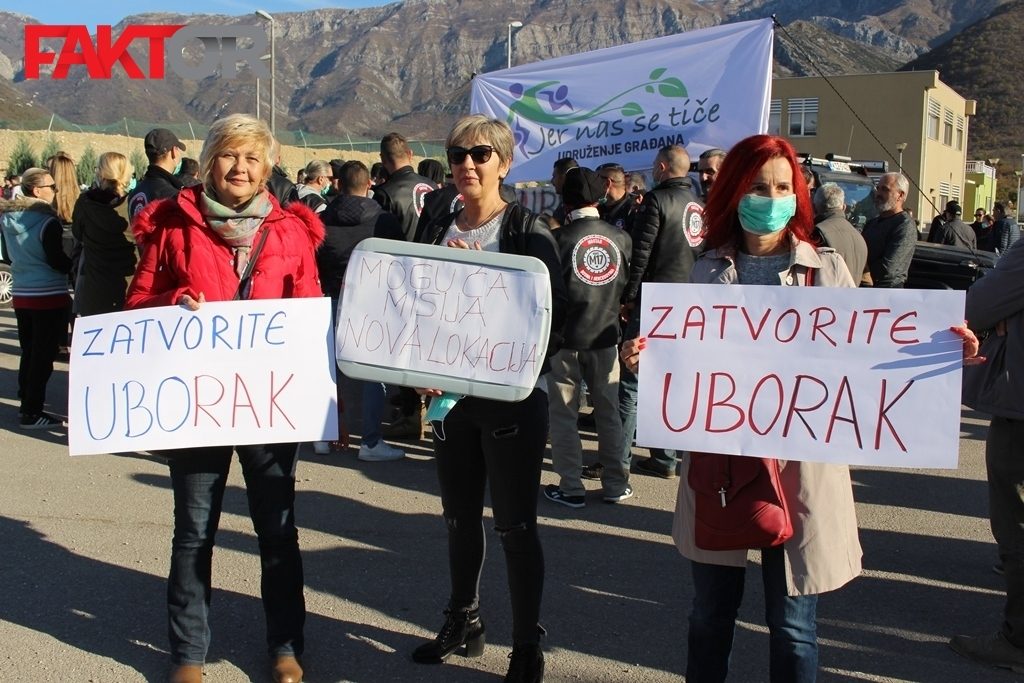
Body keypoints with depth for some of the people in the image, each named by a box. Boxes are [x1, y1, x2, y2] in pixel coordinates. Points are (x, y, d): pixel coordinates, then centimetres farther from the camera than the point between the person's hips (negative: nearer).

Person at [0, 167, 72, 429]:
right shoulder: (47, 221, -18)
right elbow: (57, 262, -16)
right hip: (49, 296, -7)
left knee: (29, 352, 17)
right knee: (43, 355, -1)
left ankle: (26, 404, 25)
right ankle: (32, 413, 1)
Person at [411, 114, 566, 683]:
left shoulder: (528, 231, -7)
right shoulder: (437, 231, 8)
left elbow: (553, 315, -12)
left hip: (513, 397, -5)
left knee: (515, 525, 1)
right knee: (459, 517, 16)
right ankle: (463, 622, 35)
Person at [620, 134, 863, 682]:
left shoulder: (827, 270, 2)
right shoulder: (708, 271, 6)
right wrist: (643, 360, -11)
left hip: (800, 465, -2)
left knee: (791, 623, 6)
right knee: (711, 612, 15)